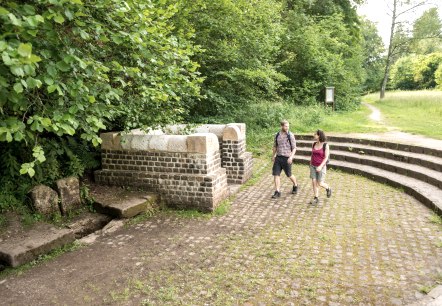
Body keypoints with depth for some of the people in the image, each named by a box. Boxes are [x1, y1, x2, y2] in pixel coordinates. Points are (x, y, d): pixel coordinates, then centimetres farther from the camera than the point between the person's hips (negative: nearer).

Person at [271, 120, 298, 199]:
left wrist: (291, 157, -22)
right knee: (276, 174, -4)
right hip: (278, 157, 4)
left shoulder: (290, 135, -9)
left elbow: (294, 148, -8)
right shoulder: (277, 135, 4)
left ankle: (295, 186, 39)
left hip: (286, 158, -4)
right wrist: (273, 156, 23)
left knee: (289, 175, 10)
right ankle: (277, 192, 2)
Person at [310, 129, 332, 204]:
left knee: (320, 184, -1)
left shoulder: (326, 145, -14)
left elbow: (326, 157, -16)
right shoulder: (314, 144, 2)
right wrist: (310, 165, 17)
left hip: (321, 167, -4)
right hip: (313, 166, 5)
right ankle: (316, 199, 9)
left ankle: (328, 189, 30)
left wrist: (320, 166, -26)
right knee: (314, 182, -1)